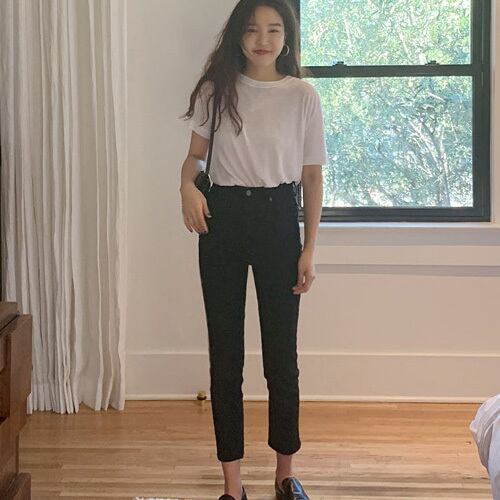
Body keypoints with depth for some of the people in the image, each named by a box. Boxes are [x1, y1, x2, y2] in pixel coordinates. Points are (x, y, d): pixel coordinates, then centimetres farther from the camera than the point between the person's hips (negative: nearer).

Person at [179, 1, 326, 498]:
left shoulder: (302, 96, -1)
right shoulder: (216, 90, 3)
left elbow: (312, 177, 2)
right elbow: (196, 154, 10)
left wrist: (309, 249, -1)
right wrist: (187, 184, -14)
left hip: (278, 218, -1)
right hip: (222, 217, 2)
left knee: (281, 353, 5)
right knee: (224, 353, 4)